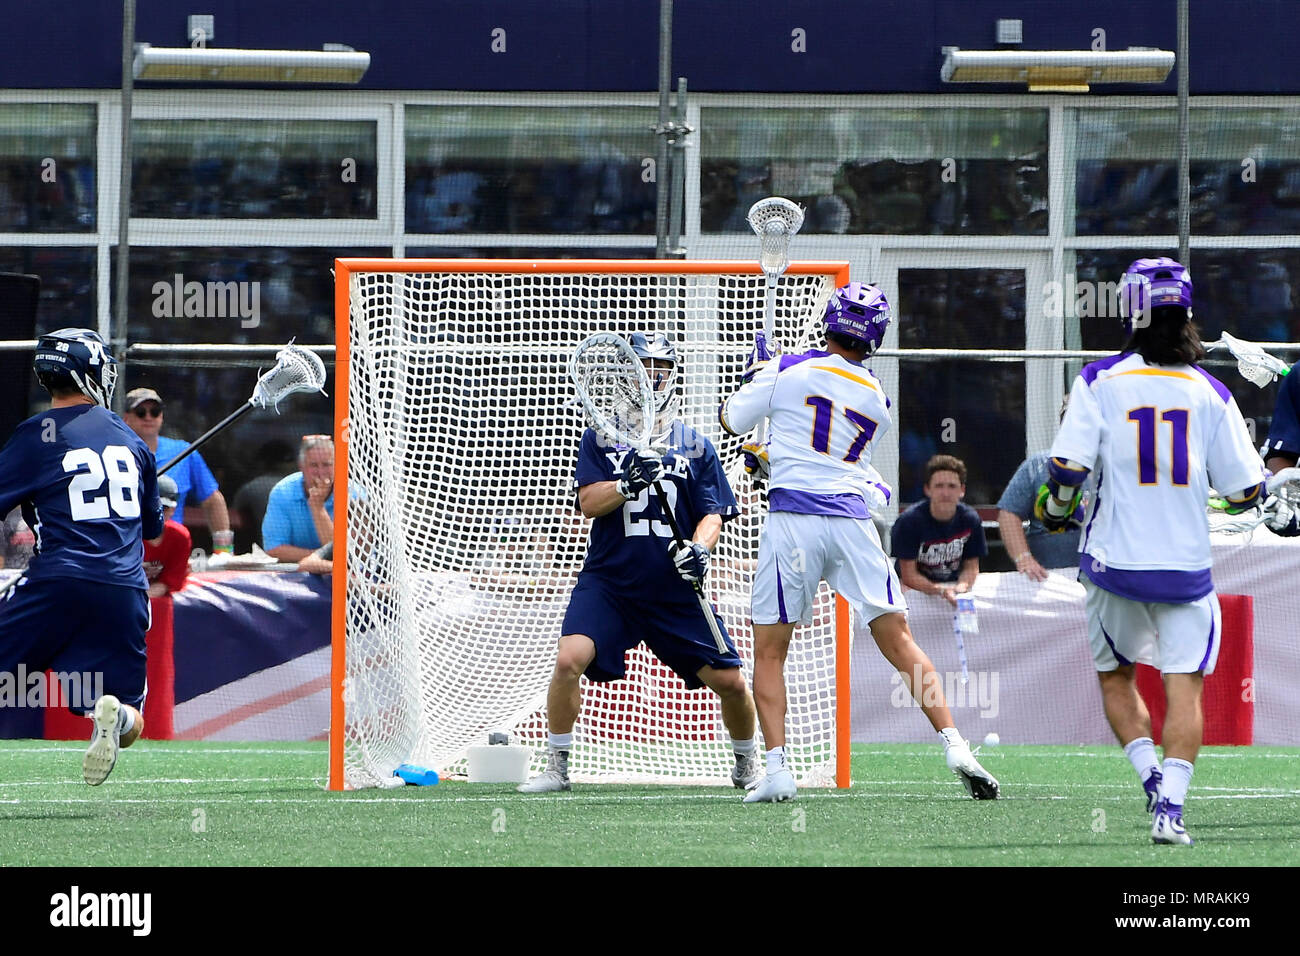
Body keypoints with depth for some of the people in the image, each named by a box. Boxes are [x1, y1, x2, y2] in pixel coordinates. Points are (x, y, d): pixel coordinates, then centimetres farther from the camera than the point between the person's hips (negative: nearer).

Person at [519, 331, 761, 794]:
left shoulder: (694, 444, 7)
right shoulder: (600, 438, 5)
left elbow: (713, 513, 3)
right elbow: (588, 503, -7)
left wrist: (699, 547, -19)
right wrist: (628, 483, -26)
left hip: (676, 593, 1)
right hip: (608, 580, -1)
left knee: (730, 682, -1)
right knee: (570, 659, -23)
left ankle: (747, 766, 27)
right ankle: (556, 767, -7)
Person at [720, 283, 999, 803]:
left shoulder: (788, 371, 0)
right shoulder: (878, 401, 13)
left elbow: (733, 419, 13)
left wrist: (753, 377, 31)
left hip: (793, 519, -3)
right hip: (853, 521, 3)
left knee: (769, 651, 7)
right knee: (897, 639, 7)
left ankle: (777, 769, -2)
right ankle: (955, 746, -4)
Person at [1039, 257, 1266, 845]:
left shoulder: (1101, 380, -4)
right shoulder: (1211, 393, 0)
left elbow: (1067, 466, -10)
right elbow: (1245, 492, 1)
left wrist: (1054, 509, 11)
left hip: (1116, 560, 0)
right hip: (1187, 566, 0)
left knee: (1115, 677, 19)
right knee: (1184, 685, 1)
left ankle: (1150, 774, -1)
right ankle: (1170, 804, -15)